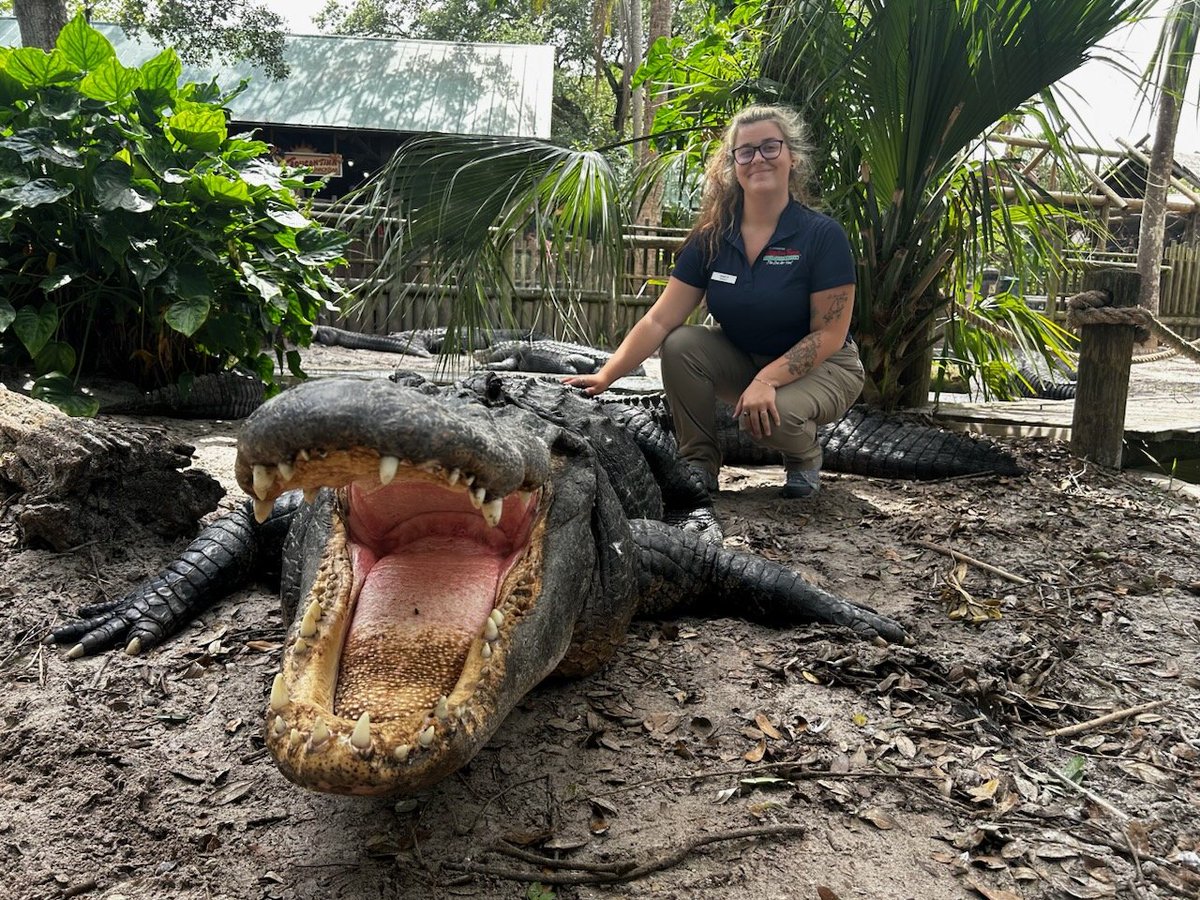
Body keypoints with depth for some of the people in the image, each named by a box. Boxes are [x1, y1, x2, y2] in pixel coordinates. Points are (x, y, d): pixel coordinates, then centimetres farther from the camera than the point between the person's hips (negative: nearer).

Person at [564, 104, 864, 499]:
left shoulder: (822, 235, -18)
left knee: (769, 414, -35)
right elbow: (659, 320, -13)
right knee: (680, 344, -22)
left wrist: (767, 381, -29)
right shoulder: (713, 238, -8)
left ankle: (804, 455, 3)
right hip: (742, 359, 4)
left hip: (820, 366, -4)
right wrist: (604, 376, -24)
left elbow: (830, 333, -18)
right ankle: (699, 463, -6)